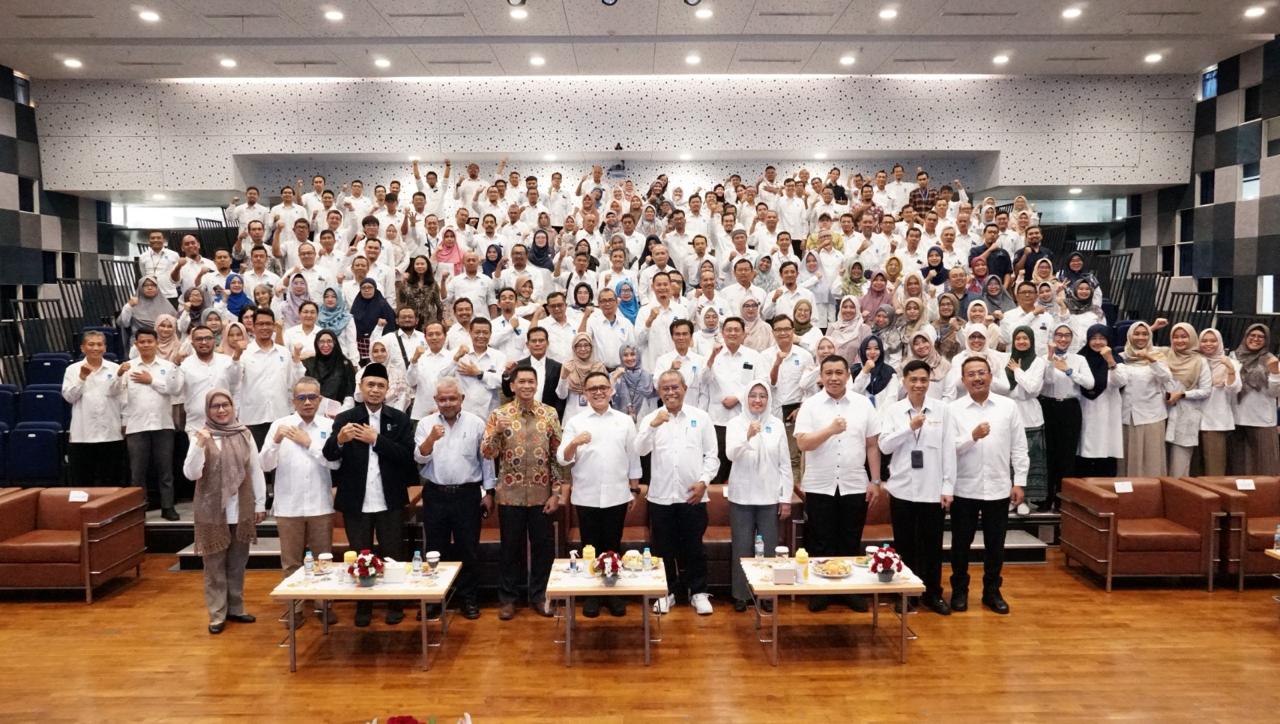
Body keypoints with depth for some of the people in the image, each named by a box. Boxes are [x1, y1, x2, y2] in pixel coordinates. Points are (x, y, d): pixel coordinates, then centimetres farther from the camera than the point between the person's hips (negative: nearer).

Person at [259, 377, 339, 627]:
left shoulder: (329, 426, 0)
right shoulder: (280, 425, 1)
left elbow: (335, 462, -10)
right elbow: (265, 465, -4)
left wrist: (309, 442, -15)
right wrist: (276, 442, -21)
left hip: (320, 505, 0)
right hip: (288, 506, 0)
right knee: (291, 561, 10)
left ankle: (323, 604, 23)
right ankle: (294, 607, 22)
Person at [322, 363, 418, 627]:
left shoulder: (400, 419, 1)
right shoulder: (344, 418, 0)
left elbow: (408, 456, -10)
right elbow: (328, 455, -12)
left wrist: (376, 440, -18)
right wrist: (339, 440, -33)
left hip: (389, 502, 0)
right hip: (356, 502, 0)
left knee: (393, 556, 9)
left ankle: (394, 604, 25)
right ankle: (363, 606, 27)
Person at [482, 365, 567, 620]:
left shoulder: (549, 414, 0)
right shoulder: (499, 415, -3)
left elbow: (557, 455, 1)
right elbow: (487, 453, -8)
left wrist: (557, 492, -3)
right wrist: (496, 432, -27)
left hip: (542, 494, 1)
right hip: (511, 494, -1)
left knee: (543, 547, 9)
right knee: (510, 548, 10)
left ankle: (539, 595, 27)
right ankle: (507, 598, 25)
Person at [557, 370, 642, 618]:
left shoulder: (625, 421, 4)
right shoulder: (575, 422, 1)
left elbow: (633, 458, 8)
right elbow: (562, 459, -5)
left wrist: (634, 490, 7)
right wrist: (574, 443, -24)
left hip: (617, 496, 1)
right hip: (586, 497, 0)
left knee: (613, 546, 9)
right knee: (590, 547, 9)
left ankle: (615, 593, 22)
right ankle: (590, 595, 21)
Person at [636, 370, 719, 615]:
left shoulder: (701, 417, 3)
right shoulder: (651, 418, 3)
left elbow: (711, 454, 3)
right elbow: (640, 450, -11)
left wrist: (703, 481, -9)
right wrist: (653, 426, -25)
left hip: (692, 495, -1)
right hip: (660, 496, 1)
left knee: (694, 547, 8)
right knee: (663, 548, 10)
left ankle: (698, 592, 21)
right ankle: (667, 591, 24)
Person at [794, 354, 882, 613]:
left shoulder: (863, 404, 4)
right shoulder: (810, 406, -2)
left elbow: (872, 445, 6)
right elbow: (802, 444, -10)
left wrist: (875, 481, 3)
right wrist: (831, 430, -22)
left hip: (855, 486, 2)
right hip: (819, 487, -1)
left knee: (851, 544, 11)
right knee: (820, 544, 7)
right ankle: (819, 591, 19)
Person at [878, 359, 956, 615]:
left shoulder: (942, 409, 0)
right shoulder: (891, 410, 1)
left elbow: (949, 449, -1)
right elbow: (884, 446, -7)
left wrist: (948, 486, -3)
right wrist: (910, 427, -18)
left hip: (933, 489, 0)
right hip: (902, 488, 0)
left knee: (932, 543, 9)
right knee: (904, 544, 10)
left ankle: (933, 594, 24)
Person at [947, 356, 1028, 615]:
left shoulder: (1008, 406, 2)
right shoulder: (954, 409, -4)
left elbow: (1019, 448, 3)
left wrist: (1019, 482, 0)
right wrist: (972, 436, -24)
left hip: (998, 488, 2)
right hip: (964, 488, -1)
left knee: (995, 544, 11)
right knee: (961, 543, 9)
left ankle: (992, 591, 26)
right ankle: (959, 590, 24)